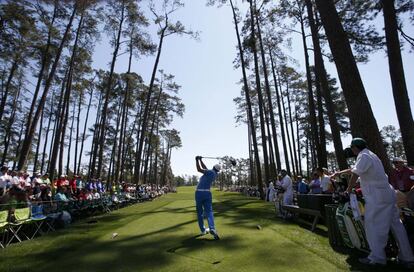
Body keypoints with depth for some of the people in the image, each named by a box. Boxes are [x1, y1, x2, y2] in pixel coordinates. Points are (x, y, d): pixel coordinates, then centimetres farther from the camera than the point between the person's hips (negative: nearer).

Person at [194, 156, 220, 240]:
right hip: (207, 193, 4)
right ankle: (212, 229, -24)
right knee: (209, 212, -3)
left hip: (199, 193, -4)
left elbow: (199, 169, -16)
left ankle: (203, 230, 16)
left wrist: (197, 160, -4)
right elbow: (205, 168, 22)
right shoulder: (215, 175, 12)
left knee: (200, 212, 10)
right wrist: (200, 160, 23)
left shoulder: (211, 172, -8)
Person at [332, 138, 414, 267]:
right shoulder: (370, 155, 16)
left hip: (377, 197, -10)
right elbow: (354, 168, 26)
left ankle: (377, 257, 7)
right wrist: (339, 172, 32)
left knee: (372, 225, -1)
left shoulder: (364, 156, -14)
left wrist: (348, 190, -3)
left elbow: (354, 175, -15)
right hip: (388, 194, 10)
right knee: (396, 225, 13)